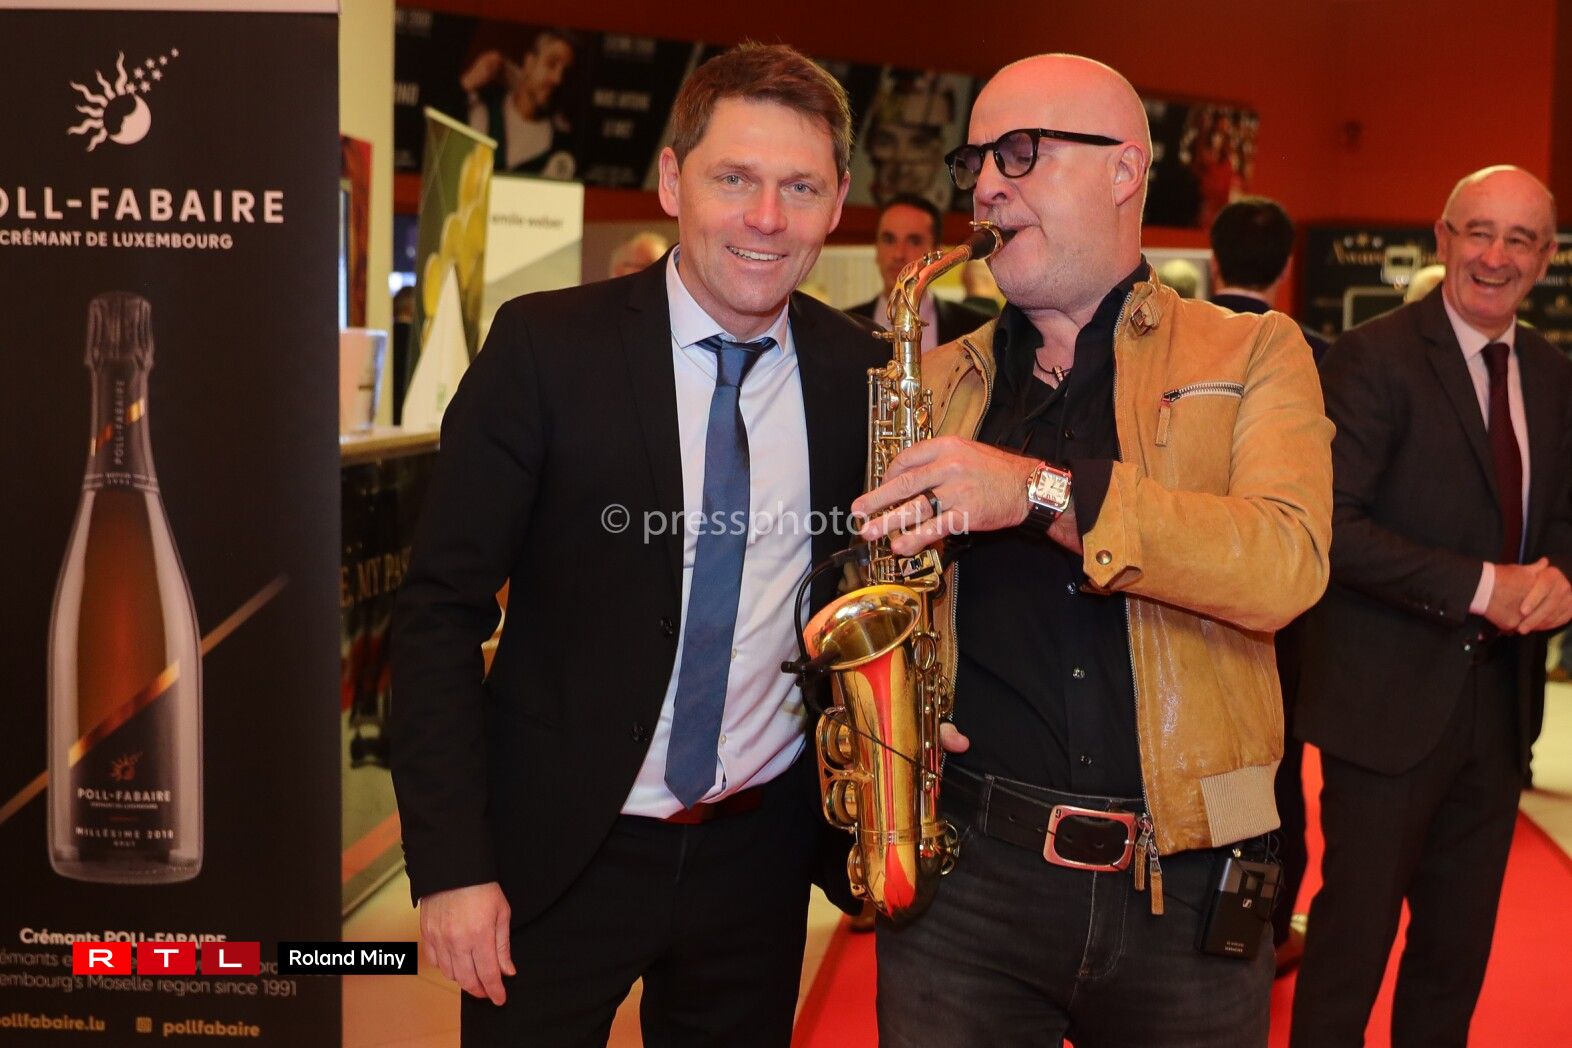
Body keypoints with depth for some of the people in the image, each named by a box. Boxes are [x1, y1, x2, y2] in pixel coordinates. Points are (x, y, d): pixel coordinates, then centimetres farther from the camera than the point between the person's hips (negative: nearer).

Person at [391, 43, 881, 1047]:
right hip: (556, 853, -2)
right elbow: (443, 611, -9)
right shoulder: (546, 345, -11)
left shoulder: (860, 376, -2)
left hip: (760, 851, 3)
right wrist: (450, 862, -13)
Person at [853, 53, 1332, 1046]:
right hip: (961, 868, 2)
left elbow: (1288, 563, -15)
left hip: (1187, 883, -1)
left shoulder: (1254, 355, 2)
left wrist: (1045, 491, -22)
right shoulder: (938, 380, 10)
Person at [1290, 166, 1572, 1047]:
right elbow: (1334, 525, -19)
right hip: (1392, 701, -6)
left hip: (1500, 702, 7)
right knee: (1354, 940, 3)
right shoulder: (1374, 358, -11)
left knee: (1461, 948, 16)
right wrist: (1481, 586, -21)